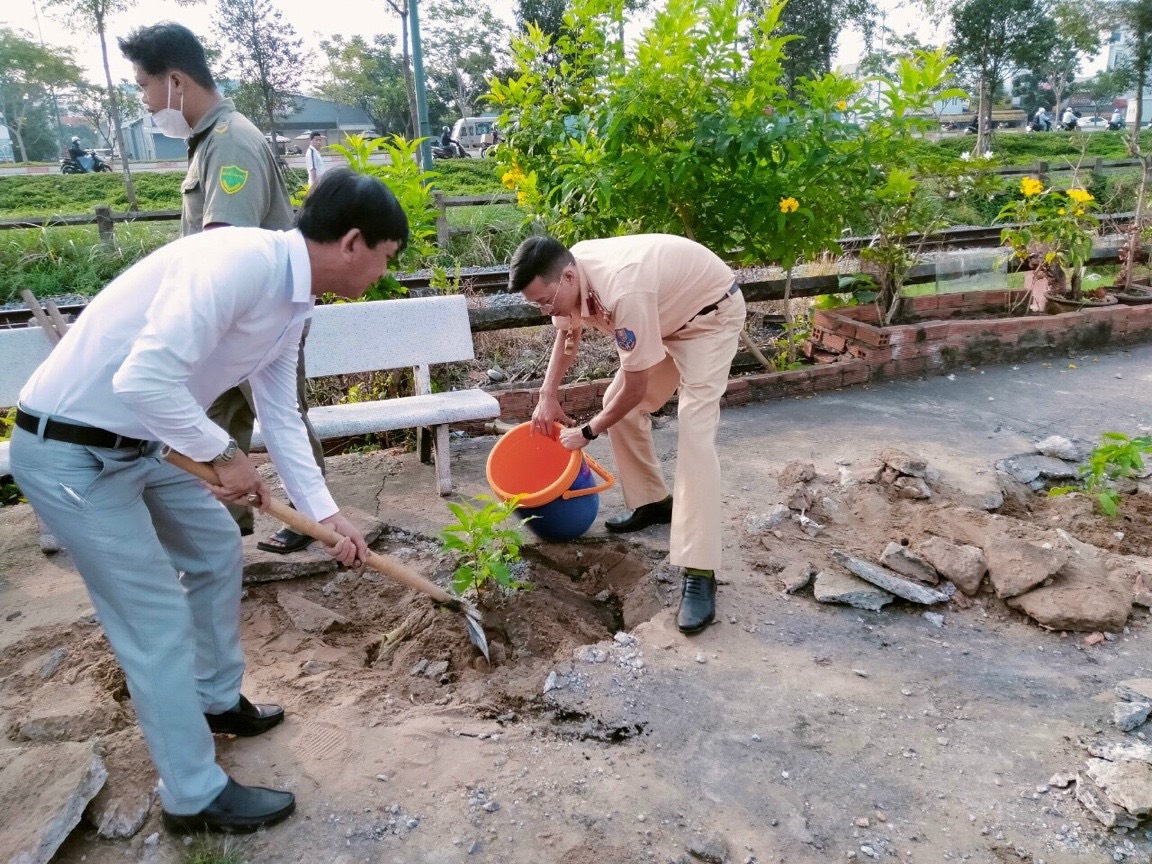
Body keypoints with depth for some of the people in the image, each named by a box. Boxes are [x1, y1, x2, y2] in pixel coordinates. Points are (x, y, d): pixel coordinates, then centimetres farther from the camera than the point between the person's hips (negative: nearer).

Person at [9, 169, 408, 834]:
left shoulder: (294, 302, 3)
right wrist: (227, 454, -19)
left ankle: (217, 700, 42)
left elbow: (282, 416, 12)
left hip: (139, 446, 10)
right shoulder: (242, 260, -27)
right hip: (69, 451, -10)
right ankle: (195, 797, 16)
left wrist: (328, 515, 12)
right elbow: (144, 378, -34)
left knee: (217, 548, 21)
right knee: (159, 622, -2)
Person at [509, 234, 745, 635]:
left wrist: (587, 432, -14)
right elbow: (567, 334, 10)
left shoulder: (623, 292, -40)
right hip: (667, 313, 9)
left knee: (694, 430, -21)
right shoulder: (568, 275, -14)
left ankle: (699, 573, -24)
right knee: (617, 405, 9)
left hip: (711, 313, -9)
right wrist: (548, 396, 6)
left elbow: (635, 388, -28)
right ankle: (652, 502, 26)